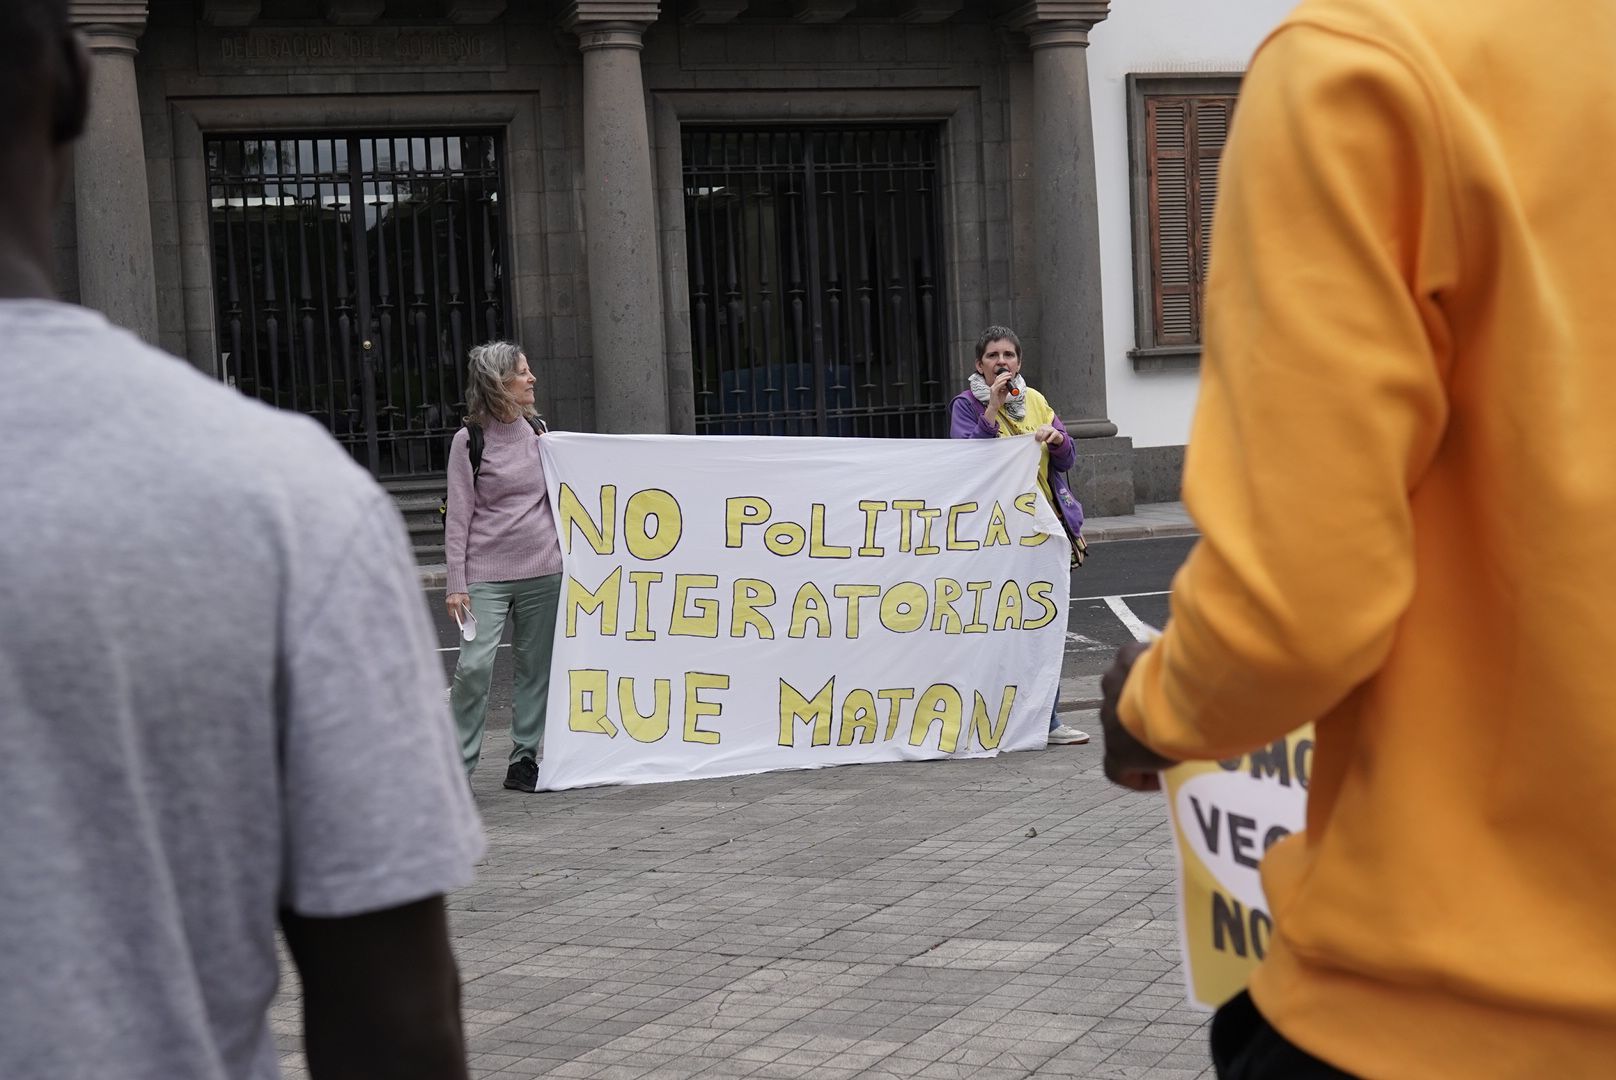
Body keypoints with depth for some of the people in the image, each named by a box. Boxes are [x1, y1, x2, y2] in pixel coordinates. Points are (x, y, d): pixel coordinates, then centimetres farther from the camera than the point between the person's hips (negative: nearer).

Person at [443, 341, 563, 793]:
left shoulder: (537, 431, 9)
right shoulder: (469, 440, -4)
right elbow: (459, 517, -5)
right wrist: (456, 583, -9)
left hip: (542, 570, 5)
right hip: (486, 573, -5)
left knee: (536, 667, 6)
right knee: (475, 666, -13)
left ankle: (524, 759, 16)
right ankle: (459, 764, -2)